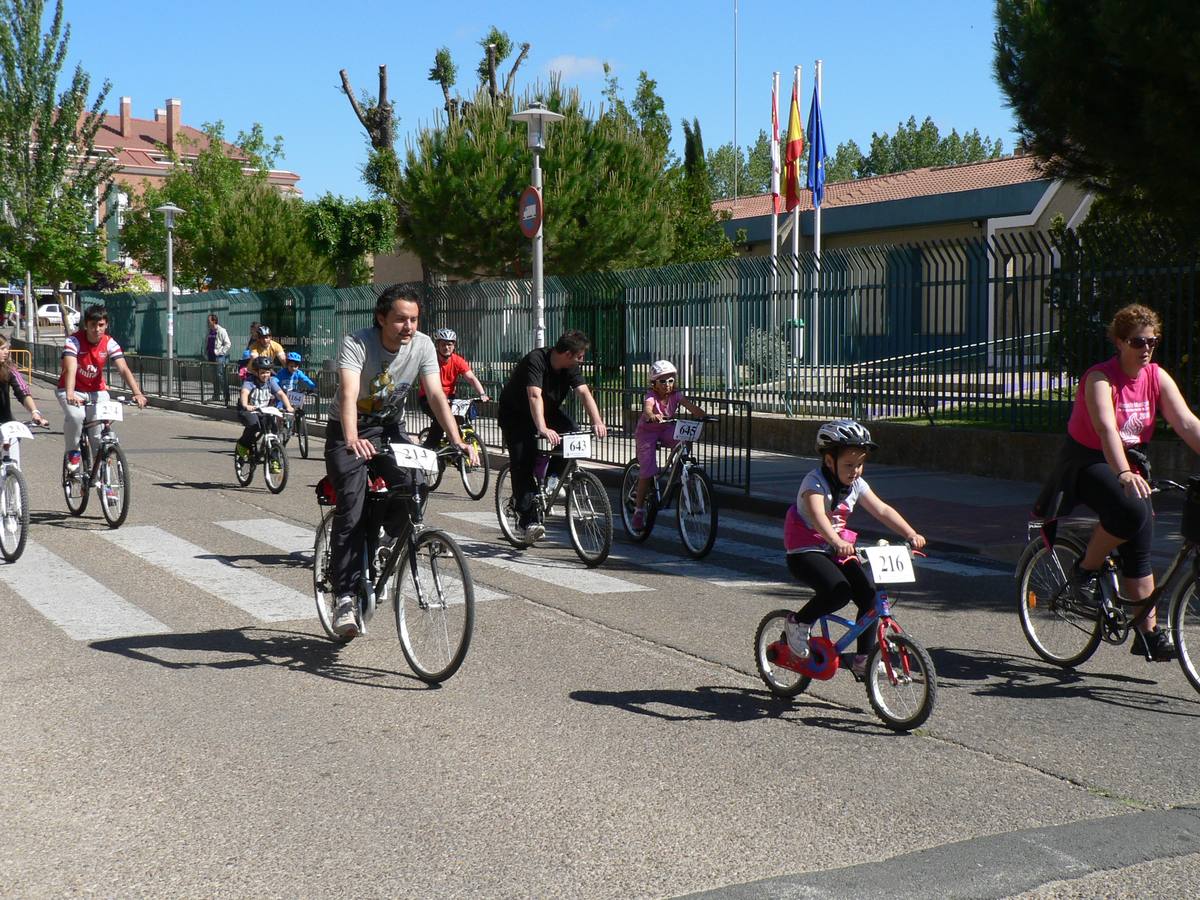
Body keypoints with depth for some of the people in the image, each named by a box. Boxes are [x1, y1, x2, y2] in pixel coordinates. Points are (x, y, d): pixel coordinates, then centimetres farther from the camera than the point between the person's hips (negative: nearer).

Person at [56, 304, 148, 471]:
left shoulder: (110, 344, -13)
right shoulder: (74, 341, -22)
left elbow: (124, 370, -23)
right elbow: (71, 369, -36)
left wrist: (137, 393, -39)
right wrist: (70, 394, -54)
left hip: (97, 390, 3)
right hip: (73, 390, -3)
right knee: (76, 416, -32)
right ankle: (73, 453, -5)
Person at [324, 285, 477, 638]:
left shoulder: (422, 346, -12)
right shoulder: (356, 343, -24)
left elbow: (436, 395, -18)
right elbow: (349, 395, -38)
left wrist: (457, 440, -33)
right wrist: (353, 440, -56)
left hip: (390, 428, 4)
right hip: (348, 431, -3)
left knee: (413, 486, -21)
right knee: (352, 507, -19)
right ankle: (344, 597, -13)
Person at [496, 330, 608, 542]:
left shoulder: (570, 367, -12)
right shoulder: (536, 360, -31)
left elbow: (584, 393, -21)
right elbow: (535, 396, -44)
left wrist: (597, 422, -37)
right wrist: (542, 429, -57)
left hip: (547, 410, 6)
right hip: (515, 414, -6)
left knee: (571, 429, -21)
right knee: (523, 462, -19)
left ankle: (554, 475, -1)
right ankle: (527, 519, -17)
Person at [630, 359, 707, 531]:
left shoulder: (676, 395, -13)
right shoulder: (651, 396, -23)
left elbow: (691, 407, -27)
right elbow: (647, 408, -46)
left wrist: (704, 416, -47)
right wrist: (652, 416, -69)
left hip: (666, 430, 4)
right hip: (647, 431, -4)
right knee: (647, 471, -12)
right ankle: (639, 509, -2)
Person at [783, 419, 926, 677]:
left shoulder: (856, 484, 4)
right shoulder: (815, 482, -17)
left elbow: (883, 511, -2)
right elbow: (817, 515, -36)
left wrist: (910, 534, -17)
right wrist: (837, 542, -54)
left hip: (839, 549, 7)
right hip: (805, 552, -7)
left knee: (870, 594, -10)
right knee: (839, 591, -30)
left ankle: (863, 659, 1)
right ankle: (797, 622, -4)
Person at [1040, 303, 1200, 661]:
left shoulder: (1158, 378, -2)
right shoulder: (1100, 378, -19)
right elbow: (1106, 428, -35)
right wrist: (1123, 474, -50)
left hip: (1130, 464, 6)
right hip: (1087, 463, -6)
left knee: (1140, 546, -2)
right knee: (1130, 511, -32)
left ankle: (1148, 632, 4)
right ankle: (1085, 570, -9)